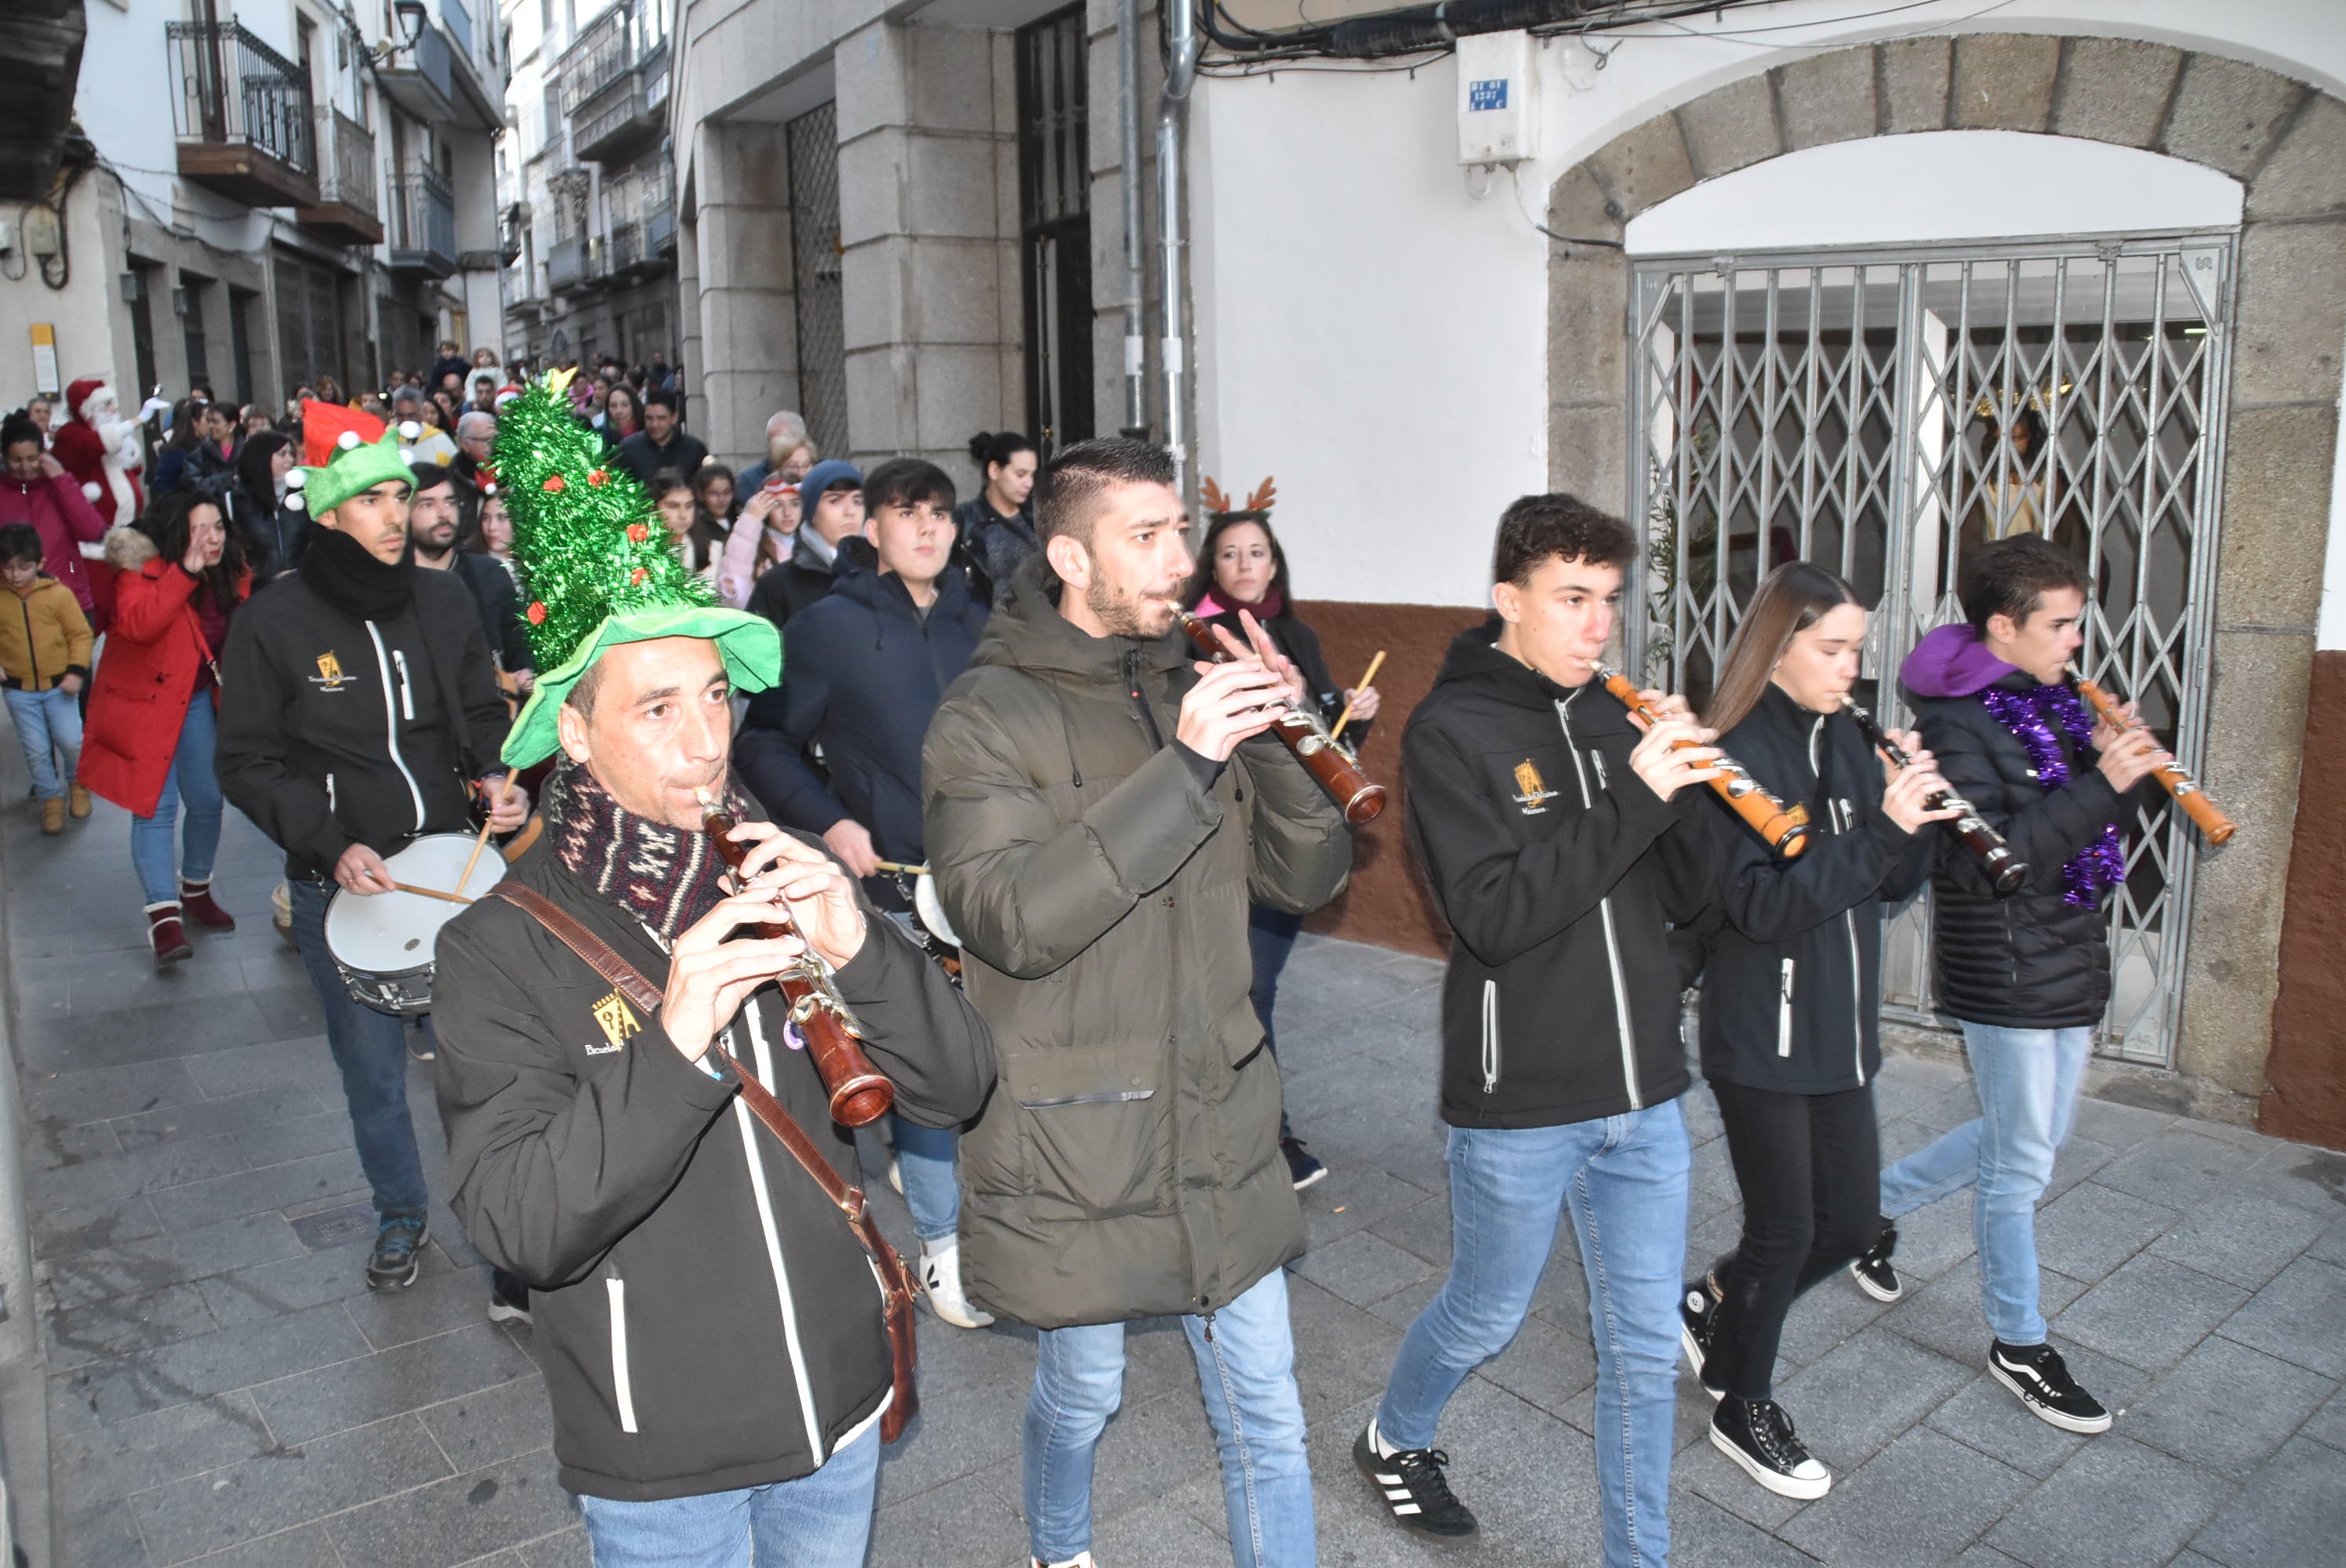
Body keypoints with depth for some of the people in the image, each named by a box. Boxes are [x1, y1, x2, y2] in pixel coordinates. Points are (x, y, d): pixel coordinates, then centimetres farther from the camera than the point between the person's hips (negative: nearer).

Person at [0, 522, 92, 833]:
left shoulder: (58, 593, -10)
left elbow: (80, 633, -5)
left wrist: (76, 671, -11)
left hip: (59, 686, -2)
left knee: (70, 741, -3)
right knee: (36, 751, 6)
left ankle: (77, 783, 27)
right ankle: (51, 798, 24)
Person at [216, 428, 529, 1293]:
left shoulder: (443, 600, 1)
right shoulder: (273, 621, -7)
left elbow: (483, 714, 12)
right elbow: (247, 762, -4)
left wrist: (495, 776, -9)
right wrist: (333, 847, -16)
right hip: (342, 886, -1)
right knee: (372, 1068, 12)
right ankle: (400, 1212, 36)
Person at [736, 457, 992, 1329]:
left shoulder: (976, 626, 11)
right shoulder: (827, 627, -2)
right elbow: (765, 742, -1)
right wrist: (828, 822, -11)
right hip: (899, 885, -4)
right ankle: (941, 1239, 20)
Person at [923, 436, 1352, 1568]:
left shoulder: (1191, 691, 4)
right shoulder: (986, 719, -13)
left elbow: (1311, 878, 3)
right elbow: (1010, 920, -28)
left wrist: (1278, 740, -15)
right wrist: (1184, 767, -32)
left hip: (1218, 1126, 4)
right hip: (1070, 1144, -4)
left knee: (1266, 1414, 12)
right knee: (1082, 1393, 18)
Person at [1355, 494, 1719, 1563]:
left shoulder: (1613, 718, 5)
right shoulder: (1452, 731, -11)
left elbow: (1686, 900, 5)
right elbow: (1494, 915, -22)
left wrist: (1682, 785, -12)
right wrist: (1633, 796, -25)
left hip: (1644, 1094, 5)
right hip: (1521, 1102, -5)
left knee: (1646, 1345, 13)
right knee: (1488, 1317, 15)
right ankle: (1393, 1439, 45)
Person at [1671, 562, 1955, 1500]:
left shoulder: (1846, 747, 7)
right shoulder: (1738, 755, -15)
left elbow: (1896, 885, 6)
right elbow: (1762, 905, -25)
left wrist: (1917, 811, -12)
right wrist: (1880, 829, -29)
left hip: (1841, 1031, 7)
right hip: (1761, 1036, -7)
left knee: (1851, 1223, 13)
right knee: (1784, 1231, 5)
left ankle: (1718, 1303, 37)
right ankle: (1742, 1406, 27)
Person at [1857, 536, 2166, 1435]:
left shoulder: (2054, 703, 8)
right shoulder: (1956, 721, -17)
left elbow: (2093, 825, 11)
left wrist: (2123, 767, -7)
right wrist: (2100, 787, -28)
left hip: (2071, 958, 8)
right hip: (2004, 971, -8)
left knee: (2031, 1137, 19)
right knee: (2021, 1164, 4)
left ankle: (1880, 1201, 37)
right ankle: (2019, 1345, 21)